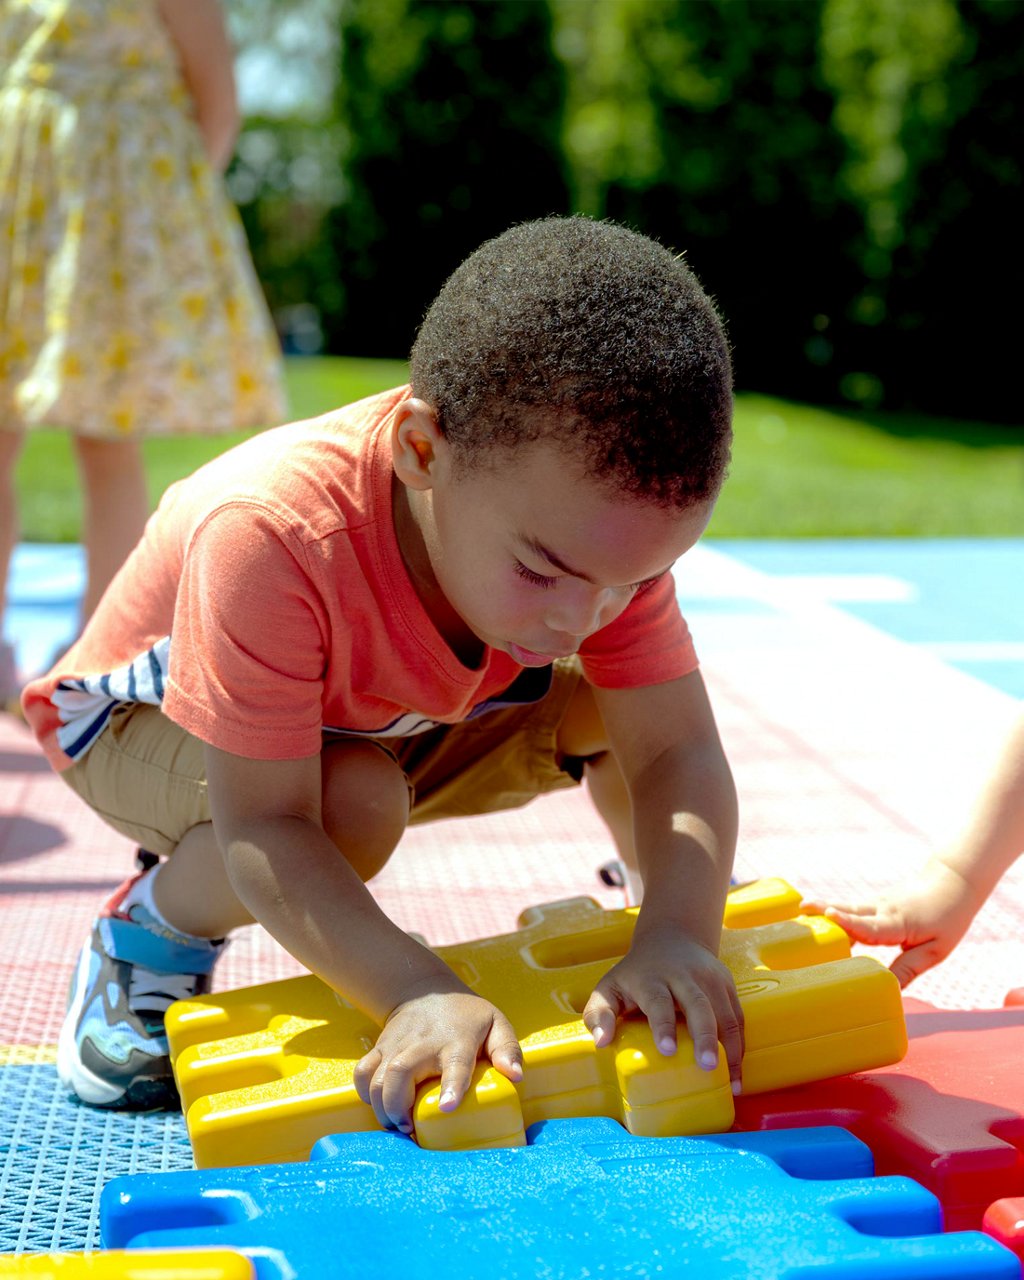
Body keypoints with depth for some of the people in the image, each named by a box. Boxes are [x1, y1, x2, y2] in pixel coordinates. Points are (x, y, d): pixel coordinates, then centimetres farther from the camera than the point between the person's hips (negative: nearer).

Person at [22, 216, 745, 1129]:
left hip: (385, 721, 5)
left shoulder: (602, 517, -28)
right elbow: (268, 827, -41)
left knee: (612, 708, -13)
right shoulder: (270, 537, -44)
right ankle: (146, 938, -7)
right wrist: (423, 992, -51)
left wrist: (680, 932, -45)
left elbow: (679, 752, -27)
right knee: (359, 800, -36)